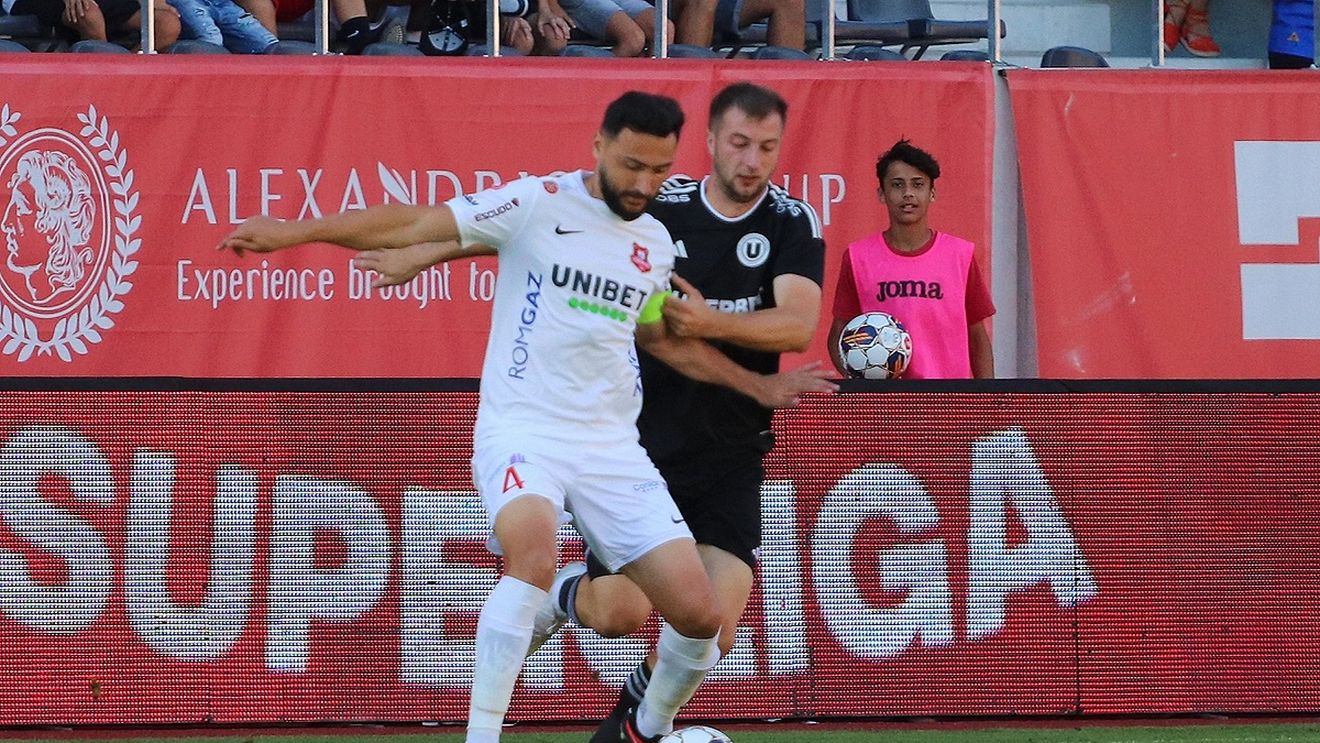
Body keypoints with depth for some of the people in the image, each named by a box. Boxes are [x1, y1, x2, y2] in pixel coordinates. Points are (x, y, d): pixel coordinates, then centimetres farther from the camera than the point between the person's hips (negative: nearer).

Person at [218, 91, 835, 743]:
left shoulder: (654, 243, 13)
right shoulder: (539, 204, -6)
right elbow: (415, 226, -9)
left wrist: (760, 387, 32)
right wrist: (294, 232, -17)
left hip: (611, 444, 6)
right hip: (522, 429, -6)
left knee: (696, 611, -3)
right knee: (534, 554, -36)